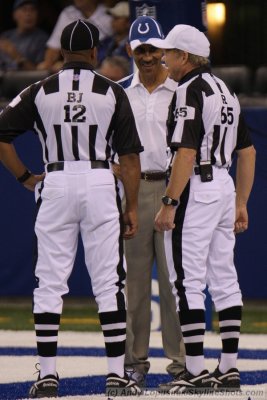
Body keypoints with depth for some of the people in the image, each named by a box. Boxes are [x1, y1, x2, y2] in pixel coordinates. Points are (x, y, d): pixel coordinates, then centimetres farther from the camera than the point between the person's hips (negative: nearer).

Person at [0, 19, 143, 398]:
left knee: (49, 283, 5)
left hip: (55, 185, 1)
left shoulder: (40, 92, 2)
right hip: (100, 185, -1)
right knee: (109, 282, 3)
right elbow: (129, 155, -1)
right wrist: (131, 207, 4)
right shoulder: (112, 93, 0)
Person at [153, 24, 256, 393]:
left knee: (187, 281, -6)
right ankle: (229, 369, 12)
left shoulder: (189, 91, -13)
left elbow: (186, 153, -21)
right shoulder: (225, 90, 15)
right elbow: (248, 151, 18)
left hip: (196, 189, -9)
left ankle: (196, 372, -9)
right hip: (224, 185, 9)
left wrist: (169, 204, -20)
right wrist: (241, 203, 21)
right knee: (224, 279, 11)